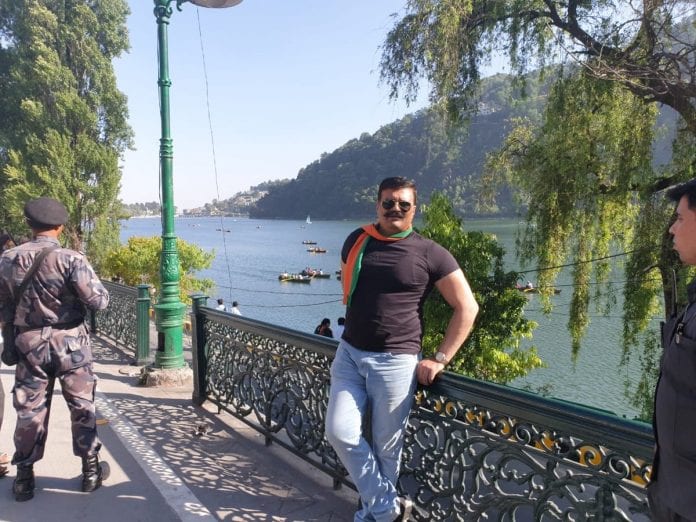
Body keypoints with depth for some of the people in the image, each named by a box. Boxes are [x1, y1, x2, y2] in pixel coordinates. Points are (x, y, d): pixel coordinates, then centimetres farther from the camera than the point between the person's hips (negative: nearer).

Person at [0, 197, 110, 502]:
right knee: (82, 407, 10)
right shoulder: (71, 259, -15)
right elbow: (98, 302, -17)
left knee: (29, 411, 13)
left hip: (29, 344, 3)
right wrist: (99, 289, 4)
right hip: (70, 343, -3)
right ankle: (91, 471, 20)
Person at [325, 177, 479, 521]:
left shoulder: (429, 254, -8)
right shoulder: (356, 241, 5)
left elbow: (467, 308, -4)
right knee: (340, 432, -3)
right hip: (349, 353, 4)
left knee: (385, 448, 6)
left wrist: (440, 359, -7)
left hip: (395, 362, -4)